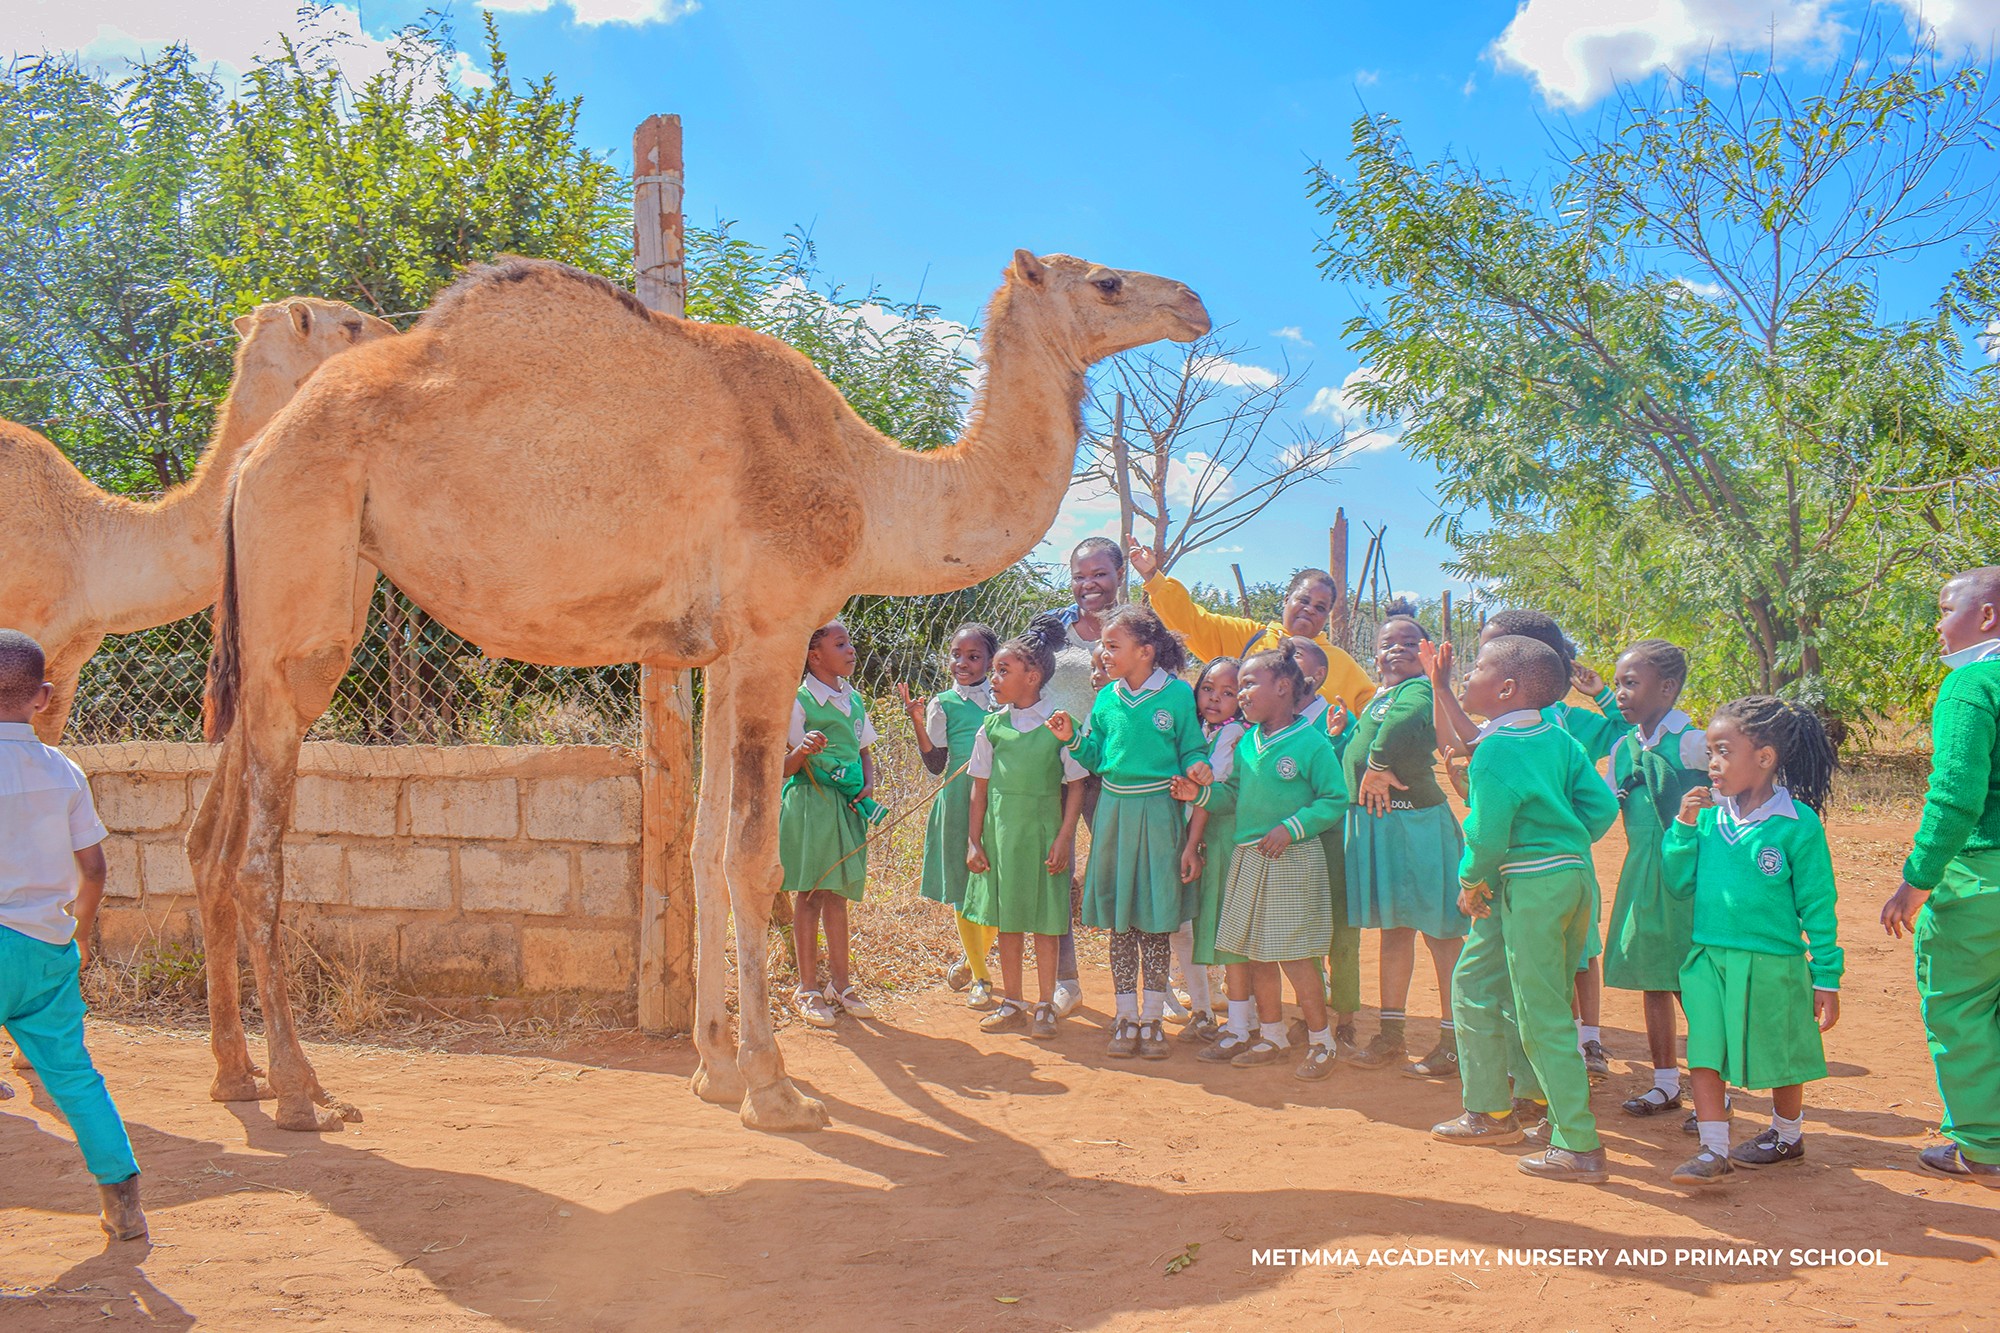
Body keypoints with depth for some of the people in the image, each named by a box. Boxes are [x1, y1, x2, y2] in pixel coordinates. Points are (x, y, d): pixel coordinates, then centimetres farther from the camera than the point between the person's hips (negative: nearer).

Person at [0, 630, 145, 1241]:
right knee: (72, 1072, 14)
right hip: (51, 948, 5)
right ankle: (123, 1202, 17)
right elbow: (92, 868, 4)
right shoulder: (64, 771, 1)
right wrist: (81, 933, 19)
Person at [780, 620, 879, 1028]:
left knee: (837, 895, 12)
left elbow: (865, 751, 20)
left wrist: (868, 785, 2)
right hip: (811, 803, -6)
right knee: (810, 896, -1)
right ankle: (808, 990, 8)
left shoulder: (853, 700, 12)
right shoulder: (799, 701, -8)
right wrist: (802, 752, -29)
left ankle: (840, 985, 20)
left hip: (847, 806, 6)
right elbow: (783, 767, -9)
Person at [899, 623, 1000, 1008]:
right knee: (964, 891, 4)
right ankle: (980, 978, 17)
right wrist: (918, 722, -14)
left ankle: (972, 959, 32)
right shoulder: (943, 704, -1)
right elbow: (936, 764, -4)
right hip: (961, 800, -2)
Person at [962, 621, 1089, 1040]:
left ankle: (1044, 1006, 15)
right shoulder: (992, 726, 4)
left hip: (1043, 833, -3)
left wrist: (1063, 840, -8)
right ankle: (1012, 1004, 22)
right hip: (1000, 833, 3)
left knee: (1045, 920, 3)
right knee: (1007, 920, 10)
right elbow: (980, 789, 8)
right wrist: (973, 841, 4)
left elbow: (1075, 786, -3)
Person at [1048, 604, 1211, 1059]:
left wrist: (1195, 767, -21)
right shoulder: (1107, 698, 6)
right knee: (1118, 920, 7)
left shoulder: (1178, 694, -5)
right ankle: (1126, 1017, 18)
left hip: (1158, 812, -4)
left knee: (1155, 919, 4)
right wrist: (1072, 739, -7)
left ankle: (1152, 1018, 15)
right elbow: (1096, 757, 10)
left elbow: (1192, 750, 0)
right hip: (1114, 811, 4)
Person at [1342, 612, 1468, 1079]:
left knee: (1440, 932, -1)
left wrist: (1379, 765, -23)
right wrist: (1339, 732, 3)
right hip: (1375, 823, 9)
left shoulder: (1419, 689, -10)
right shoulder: (1376, 700, 19)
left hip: (1416, 822, -9)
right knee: (1393, 929, 16)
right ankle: (1391, 1033, 26)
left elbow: (1404, 721, -33)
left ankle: (1453, 1040, 6)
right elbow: (1353, 755, 20)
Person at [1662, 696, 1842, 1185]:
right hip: (1707, 959, 3)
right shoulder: (1709, 814, 0)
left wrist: (1827, 978, -4)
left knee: (1779, 1056, 14)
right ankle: (1713, 1150, 7)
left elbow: (1817, 906, -7)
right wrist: (1684, 828, -7)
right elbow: (1679, 884, 5)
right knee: (1704, 1053, -1)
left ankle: (1788, 1135, 37)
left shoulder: (1798, 823, -12)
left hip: (1772, 964, -3)